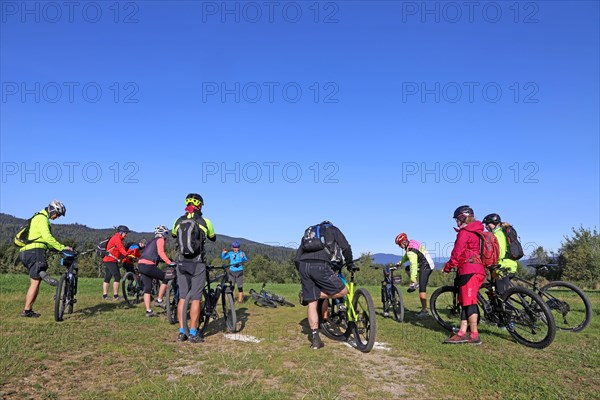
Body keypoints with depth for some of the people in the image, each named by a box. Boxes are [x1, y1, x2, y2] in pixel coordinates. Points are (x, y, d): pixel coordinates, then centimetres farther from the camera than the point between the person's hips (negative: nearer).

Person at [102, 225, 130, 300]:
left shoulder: (117, 238, 19)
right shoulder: (117, 238, -12)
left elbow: (121, 250, 14)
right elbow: (122, 249, -23)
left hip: (107, 260, 10)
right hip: (111, 260, -10)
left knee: (107, 278, 10)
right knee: (117, 277, -10)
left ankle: (104, 295, 13)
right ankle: (115, 296, -8)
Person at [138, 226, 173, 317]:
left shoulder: (152, 241, 28)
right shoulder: (160, 240, 0)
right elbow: (161, 252, -16)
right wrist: (170, 262, -22)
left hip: (141, 265, 9)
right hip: (148, 265, -9)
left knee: (147, 288, 11)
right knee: (166, 279, 3)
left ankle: (148, 311, 12)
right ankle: (159, 300, 6)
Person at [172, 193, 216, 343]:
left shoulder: (178, 221, 3)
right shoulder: (205, 222, -5)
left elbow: (173, 235, 25)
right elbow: (213, 238, 13)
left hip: (182, 263, 4)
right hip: (198, 263, -3)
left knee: (182, 298, 11)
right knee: (196, 299, 1)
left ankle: (182, 332, 14)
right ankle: (193, 333, 3)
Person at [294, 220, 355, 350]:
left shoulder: (309, 231, 34)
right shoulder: (333, 230, 24)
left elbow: (298, 256, 27)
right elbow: (346, 248, 8)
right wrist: (350, 264, 22)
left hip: (302, 265, 5)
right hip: (320, 265, -5)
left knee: (312, 302, 9)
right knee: (343, 291, 8)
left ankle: (315, 339, 6)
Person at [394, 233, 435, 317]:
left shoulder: (411, 250, -23)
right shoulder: (411, 243, 7)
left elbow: (413, 265, -30)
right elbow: (406, 256, 25)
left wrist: (413, 280, -31)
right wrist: (400, 262, 18)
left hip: (426, 267, -10)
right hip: (425, 265, 10)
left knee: (422, 289, -10)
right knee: (407, 268, 23)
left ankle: (424, 310, -7)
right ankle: (415, 284, 13)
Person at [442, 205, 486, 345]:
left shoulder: (464, 232, -7)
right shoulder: (477, 232, 21)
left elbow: (457, 252, -10)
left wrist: (448, 267, 1)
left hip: (469, 271, -9)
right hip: (479, 270, 9)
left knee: (469, 302, -7)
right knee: (465, 302, 9)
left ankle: (474, 336, -6)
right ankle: (462, 333, 10)